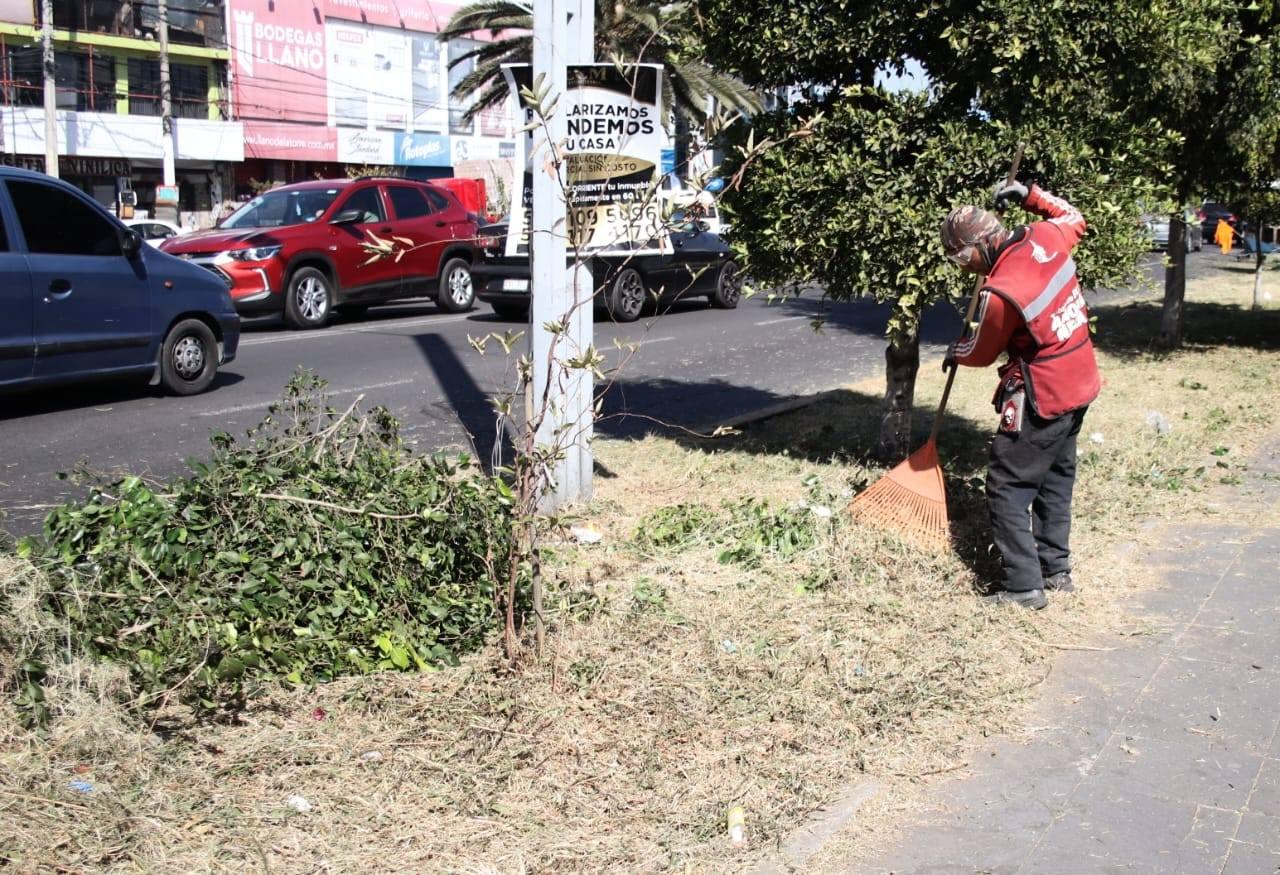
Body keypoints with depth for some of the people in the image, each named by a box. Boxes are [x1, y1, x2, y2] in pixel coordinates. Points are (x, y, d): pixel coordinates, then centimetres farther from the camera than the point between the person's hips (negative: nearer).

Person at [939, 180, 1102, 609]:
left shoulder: (1000, 293, -25)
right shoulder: (1046, 237, -5)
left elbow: (980, 352, -6)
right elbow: (1074, 217, 22)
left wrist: (954, 353, 15)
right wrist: (1030, 195, 19)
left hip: (1041, 398, -9)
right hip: (1080, 384, 9)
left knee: (1007, 489, -1)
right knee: (1055, 480, 20)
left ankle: (1024, 587, 0)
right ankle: (1056, 570, 30)